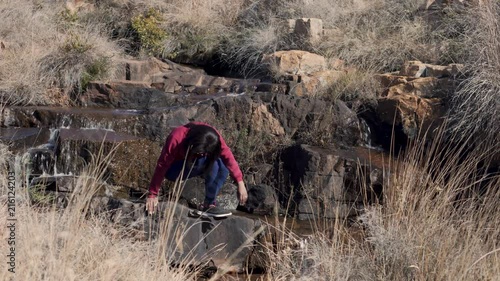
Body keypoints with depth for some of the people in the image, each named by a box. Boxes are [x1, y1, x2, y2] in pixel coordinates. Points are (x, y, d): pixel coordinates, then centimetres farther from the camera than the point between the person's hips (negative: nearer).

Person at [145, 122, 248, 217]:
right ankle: (208, 205, -21)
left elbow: (228, 157, -25)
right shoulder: (176, 138, -35)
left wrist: (240, 183, -32)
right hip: (174, 169, -5)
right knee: (210, 162, -31)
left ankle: (209, 204, -16)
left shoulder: (214, 138, -23)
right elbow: (162, 165, -32)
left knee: (223, 169, -20)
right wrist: (153, 195, -32)